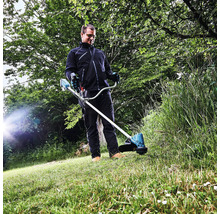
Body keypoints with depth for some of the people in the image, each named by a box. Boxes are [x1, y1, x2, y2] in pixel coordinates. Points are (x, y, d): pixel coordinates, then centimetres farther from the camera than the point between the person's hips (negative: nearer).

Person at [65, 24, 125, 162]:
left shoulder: (100, 53, 29)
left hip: (104, 91, 3)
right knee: (91, 126, 0)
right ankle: (95, 155, 7)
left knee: (109, 123, -1)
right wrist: (72, 75, -15)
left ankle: (114, 151, 3)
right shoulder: (74, 53, 18)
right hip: (88, 93, -3)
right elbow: (69, 69, 9)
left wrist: (112, 75, 7)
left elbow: (107, 69, 30)